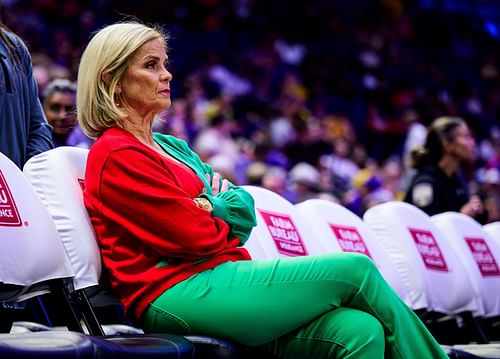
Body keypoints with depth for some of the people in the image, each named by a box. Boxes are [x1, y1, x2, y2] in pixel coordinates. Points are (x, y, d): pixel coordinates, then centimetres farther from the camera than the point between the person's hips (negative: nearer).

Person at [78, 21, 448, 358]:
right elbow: (198, 237, -11)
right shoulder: (116, 156, -6)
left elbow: (245, 209, 14)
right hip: (179, 294, -8)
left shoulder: (172, 147, 22)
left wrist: (220, 205, -8)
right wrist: (227, 222, 10)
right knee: (355, 269, -11)